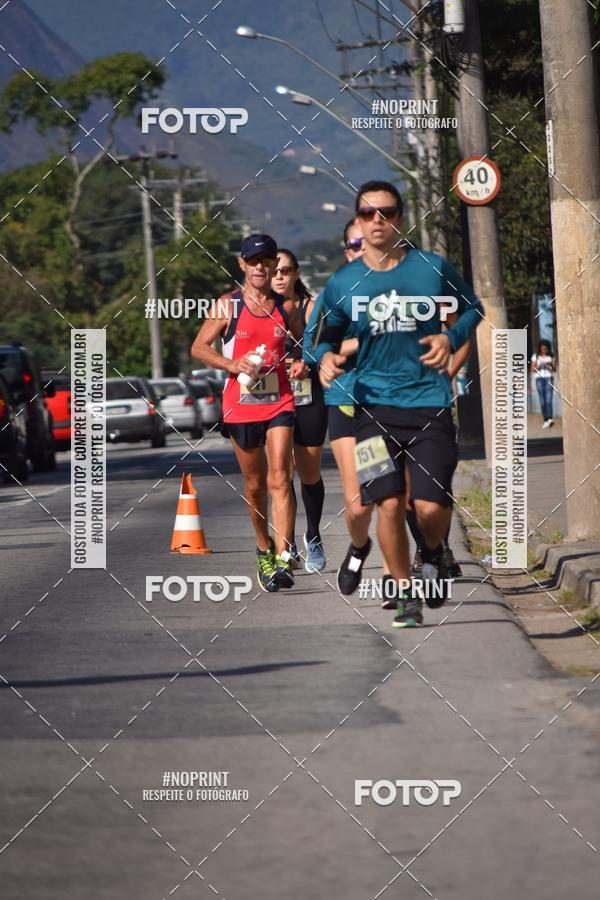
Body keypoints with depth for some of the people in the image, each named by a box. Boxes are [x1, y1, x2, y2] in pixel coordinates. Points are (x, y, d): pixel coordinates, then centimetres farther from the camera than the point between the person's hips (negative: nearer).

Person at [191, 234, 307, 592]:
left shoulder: (286, 307, 7)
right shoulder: (228, 306, 1)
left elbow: (307, 341, 23)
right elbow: (199, 347, 1)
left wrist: (303, 363, 0)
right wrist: (232, 364, -14)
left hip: (280, 402, 0)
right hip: (241, 403, 0)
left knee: (279, 478, -14)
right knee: (255, 484, 11)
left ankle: (283, 559, -22)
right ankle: (264, 549, 32)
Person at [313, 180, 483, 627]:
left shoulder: (433, 268, 0)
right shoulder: (343, 283, 3)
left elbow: (472, 308, 16)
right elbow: (328, 336, 15)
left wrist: (451, 337, -3)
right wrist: (326, 357, -8)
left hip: (430, 402, -1)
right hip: (375, 405, 1)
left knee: (431, 506, -10)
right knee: (389, 504, -9)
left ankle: (434, 553, 27)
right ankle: (407, 596, 10)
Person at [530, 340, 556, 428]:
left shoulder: (551, 357, 11)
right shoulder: (536, 356, 8)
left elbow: (555, 369, 10)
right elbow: (532, 369, 5)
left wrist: (551, 365, -10)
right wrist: (539, 366, -13)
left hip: (549, 378, 0)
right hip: (539, 378, 0)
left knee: (549, 399, -15)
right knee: (542, 401, -2)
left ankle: (550, 419, -28)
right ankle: (545, 420, 2)